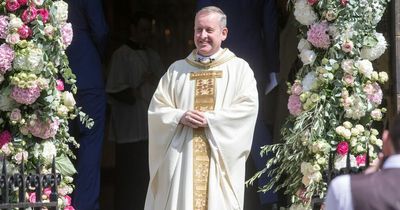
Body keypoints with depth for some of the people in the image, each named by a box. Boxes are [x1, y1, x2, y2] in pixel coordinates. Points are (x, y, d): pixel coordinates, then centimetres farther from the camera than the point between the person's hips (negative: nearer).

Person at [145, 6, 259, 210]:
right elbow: (156, 109, 10)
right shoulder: (177, 69, 14)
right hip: (181, 157, 2)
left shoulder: (239, 68, 7)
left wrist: (210, 119, -14)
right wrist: (180, 117, -11)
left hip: (221, 158, -2)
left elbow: (248, 107, -6)